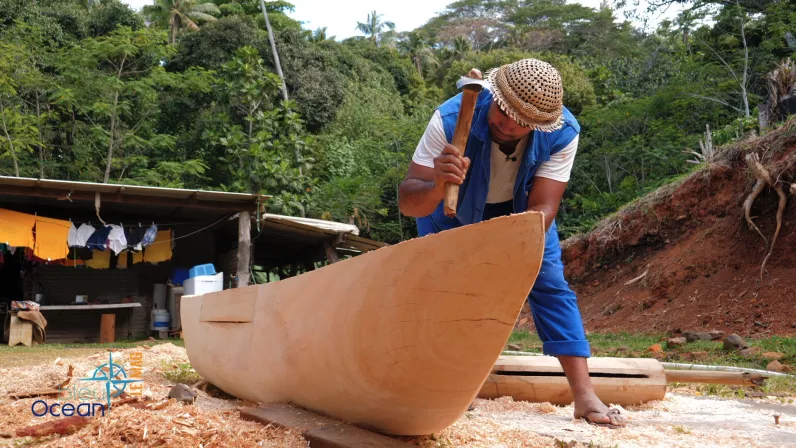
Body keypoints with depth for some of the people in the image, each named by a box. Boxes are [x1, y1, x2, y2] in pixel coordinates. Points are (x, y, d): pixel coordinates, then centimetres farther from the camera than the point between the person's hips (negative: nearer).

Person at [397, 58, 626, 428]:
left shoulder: (563, 133, -35)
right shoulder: (451, 119, -40)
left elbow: (542, 209, -34)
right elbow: (407, 202, -43)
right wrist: (437, 186, -66)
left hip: (520, 209, 1)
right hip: (451, 208, -1)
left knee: (551, 283, -9)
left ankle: (584, 396, -7)